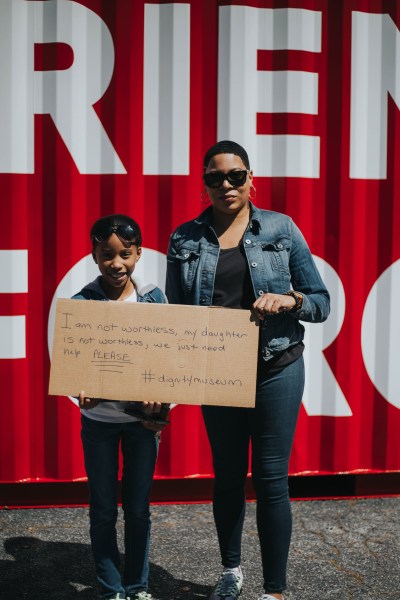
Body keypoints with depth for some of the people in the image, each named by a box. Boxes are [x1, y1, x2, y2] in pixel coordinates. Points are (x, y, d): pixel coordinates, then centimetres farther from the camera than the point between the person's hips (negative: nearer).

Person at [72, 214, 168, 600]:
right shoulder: (81, 303, -6)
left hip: (142, 417, 1)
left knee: (138, 508, 13)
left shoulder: (154, 299, -3)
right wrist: (83, 391, -27)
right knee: (103, 510, 10)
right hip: (99, 419, -1)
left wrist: (158, 399, -18)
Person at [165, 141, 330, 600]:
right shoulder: (184, 239, 2)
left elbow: (322, 302, 0)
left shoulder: (281, 229, -2)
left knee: (271, 478, 3)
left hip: (276, 370, -1)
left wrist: (288, 300, -21)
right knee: (227, 474, 15)